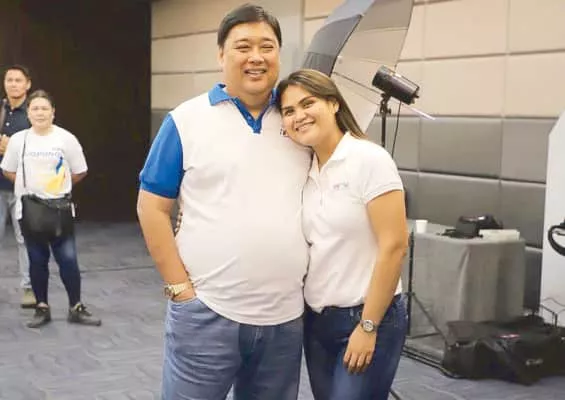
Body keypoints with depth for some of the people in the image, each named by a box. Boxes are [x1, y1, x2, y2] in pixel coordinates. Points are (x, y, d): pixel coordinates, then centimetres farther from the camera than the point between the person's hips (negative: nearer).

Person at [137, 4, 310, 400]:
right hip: (207, 312, -3)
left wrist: (314, 278, 5)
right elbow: (152, 208, -2)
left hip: (286, 315, 4)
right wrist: (179, 287, -7)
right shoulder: (187, 120, -3)